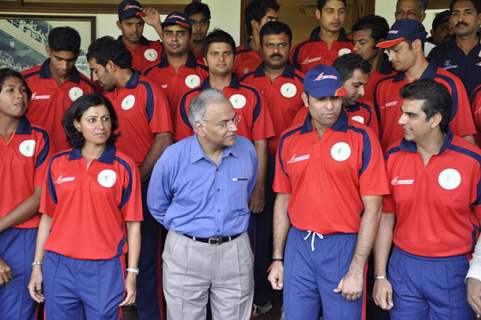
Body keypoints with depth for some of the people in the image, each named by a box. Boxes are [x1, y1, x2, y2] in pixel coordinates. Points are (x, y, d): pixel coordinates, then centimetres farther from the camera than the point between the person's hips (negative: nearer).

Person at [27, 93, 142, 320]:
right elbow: (47, 218, 9)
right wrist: (37, 266, 8)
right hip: (58, 266, 2)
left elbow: (133, 224, -2)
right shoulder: (58, 163, 4)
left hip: (105, 269, -2)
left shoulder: (124, 166, -2)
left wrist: (131, 274, -5)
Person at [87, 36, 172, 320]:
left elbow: (164, 141, -14)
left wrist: (138, 178, -13)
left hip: (144, 187, -7)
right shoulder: (107, 96, 13)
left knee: (146, 257, 2)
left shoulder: (149, 91, -8)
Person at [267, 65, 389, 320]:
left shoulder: (362, 138, -8)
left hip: (344, 245, -3)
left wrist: (357, 270, -12)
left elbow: (372, 208, -9)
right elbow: (283, 201, 11)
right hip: (298, 244, 3)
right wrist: (277, 258, 10)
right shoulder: (289, 141, 4)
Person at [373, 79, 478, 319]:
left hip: (453, 270, -2)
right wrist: (380, 276, 4)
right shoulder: (393, 156, -2)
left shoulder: (471, 160, -11)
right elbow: (386, 216, 4)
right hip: (403, 267, 2)